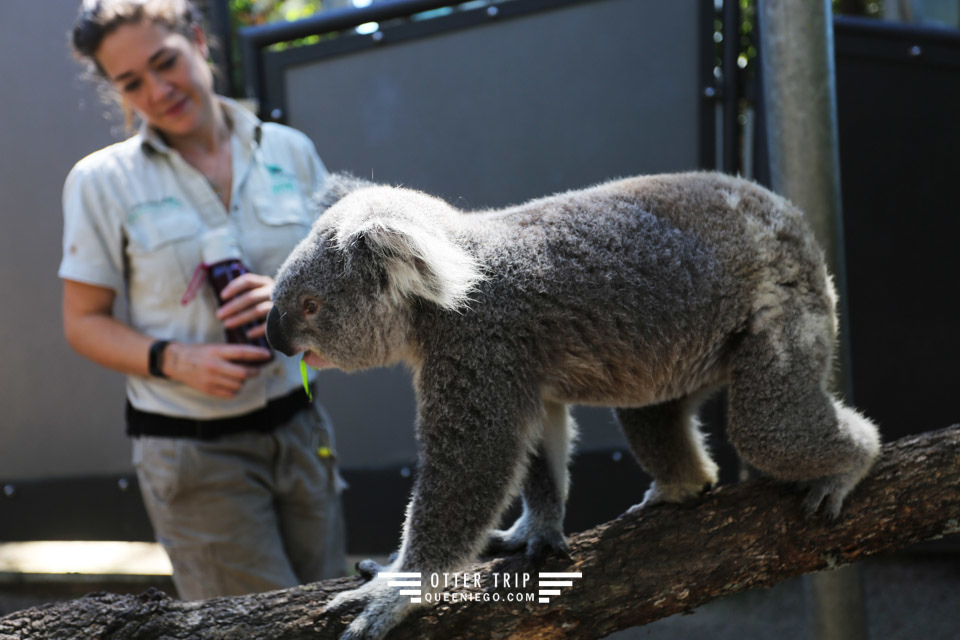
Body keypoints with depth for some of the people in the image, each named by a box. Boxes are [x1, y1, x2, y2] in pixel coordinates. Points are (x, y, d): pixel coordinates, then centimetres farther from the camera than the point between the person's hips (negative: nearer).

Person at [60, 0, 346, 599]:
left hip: (298, 429, 4)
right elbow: (84, 323, -1)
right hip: (193, 448, -3)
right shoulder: (104, 180, -4)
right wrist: (175, 361, -19)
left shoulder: (290, 151, 4)